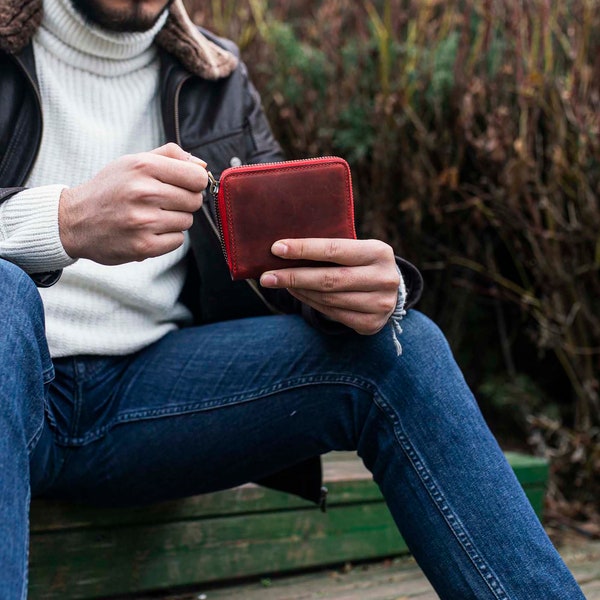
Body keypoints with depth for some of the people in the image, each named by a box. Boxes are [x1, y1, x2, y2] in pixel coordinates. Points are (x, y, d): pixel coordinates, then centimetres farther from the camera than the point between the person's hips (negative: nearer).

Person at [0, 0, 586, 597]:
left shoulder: (218, 79, 12)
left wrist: (372, 286, -18)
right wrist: (63, 224, -32)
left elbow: (283, 249, 6)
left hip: (144, 382, 3)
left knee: (400, 344, -14)